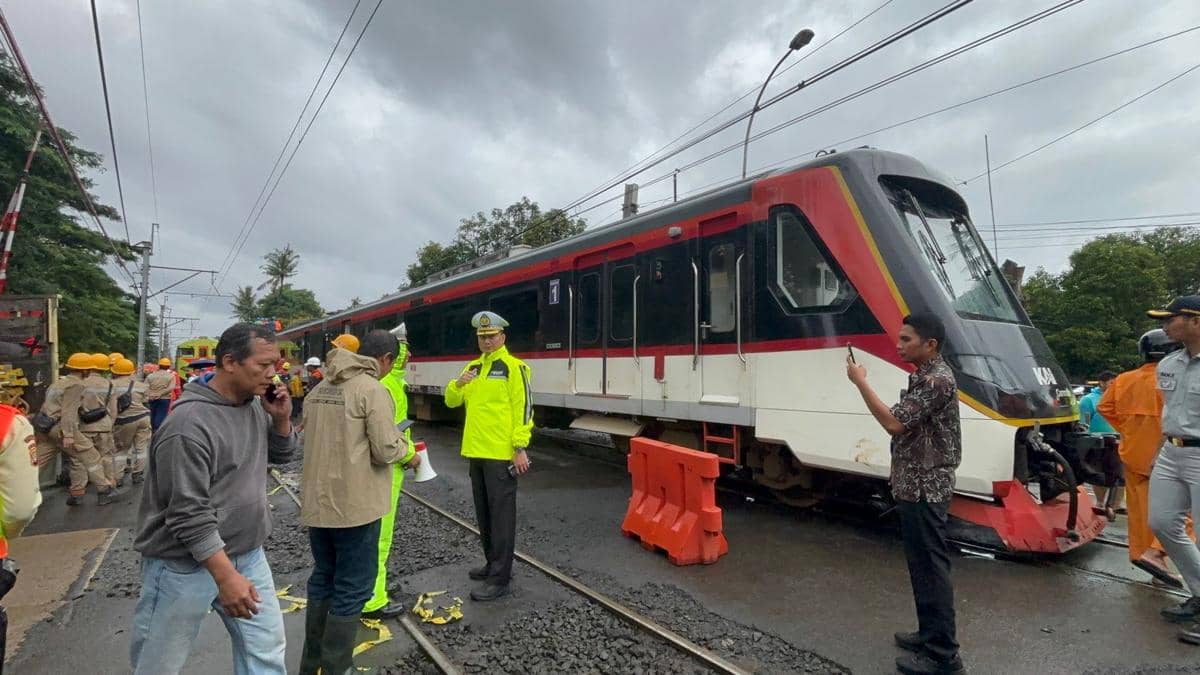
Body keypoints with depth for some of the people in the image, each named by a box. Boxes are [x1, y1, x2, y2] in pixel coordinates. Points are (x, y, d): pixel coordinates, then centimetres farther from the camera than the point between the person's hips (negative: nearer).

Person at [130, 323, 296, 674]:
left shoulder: (256, 404, 0)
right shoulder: (190, 424, -23)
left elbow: (281, 454, 13)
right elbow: (189, 514, -24)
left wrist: (281, 419, -7)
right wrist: (225, 576, -25)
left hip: (247, 553, 7)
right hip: (187, 565, -6)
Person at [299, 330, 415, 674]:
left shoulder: (319, 388, 8)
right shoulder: (373, 390, -16)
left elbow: (310, 436, 16)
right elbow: (385, 451, -18)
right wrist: (403, 446, 2)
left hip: (317, 502, 8)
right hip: (354, 505, -8)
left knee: (322, 579, 21)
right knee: (351, 588, 6)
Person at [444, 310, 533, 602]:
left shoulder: (513, 367, -9)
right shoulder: (472, 367, 14)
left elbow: (523, 408, -13)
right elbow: (452, 401, 14)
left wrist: (520, 447, -19)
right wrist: (457, 384, -7)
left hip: (501, 454, -8)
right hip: (476, 452, 8)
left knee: (501, 514, -1)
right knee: (484, 513, 17)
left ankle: (500, 579, 7)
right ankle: (494, 563, 32)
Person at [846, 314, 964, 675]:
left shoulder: (936, 379, -19)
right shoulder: (927, 376, 14)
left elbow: (894, 422, -26)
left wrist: (860, 381, -20)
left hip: (924, 489, -10)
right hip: (917, 486, 10)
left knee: (930, 567, -2)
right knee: (924, 564, 17)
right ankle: (931, 635, 30)